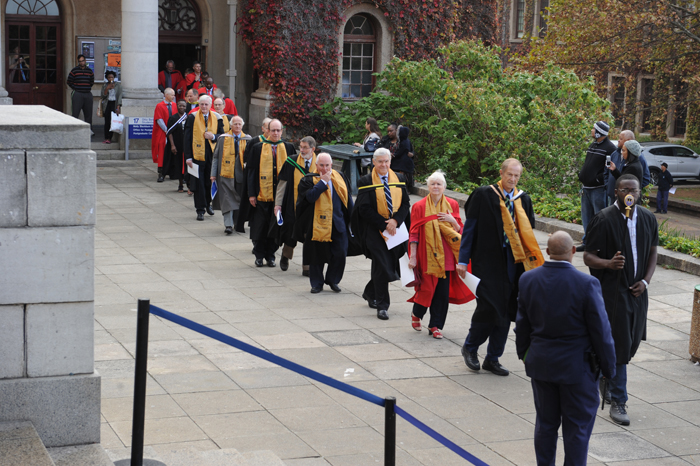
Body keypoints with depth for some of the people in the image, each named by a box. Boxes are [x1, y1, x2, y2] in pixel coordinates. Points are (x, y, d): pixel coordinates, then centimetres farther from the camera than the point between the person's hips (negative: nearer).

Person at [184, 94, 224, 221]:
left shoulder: (216, 118, 5)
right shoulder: (192, 117, -2)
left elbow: (222, 135, 10)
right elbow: (187, 138, -3)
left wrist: (213, 137, -13)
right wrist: (188, 157, -9)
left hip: (212, 154, 2)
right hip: (197, 155, -2)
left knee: (210, 181, 9)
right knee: (199, 183, -1)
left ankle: (208, 204, 30)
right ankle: (200, 209, 6)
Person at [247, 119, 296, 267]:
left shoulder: (288, 148, 6)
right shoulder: (258, 148, 3)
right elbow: (252, 171, 2)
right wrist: (251, 193, -5)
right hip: (262, 194, -1)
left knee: (275, 226, 6)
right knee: (260, 226, 2)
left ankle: (270, 255, 17)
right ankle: (259, 255, 15)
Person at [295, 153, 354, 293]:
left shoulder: (340, 178, 9)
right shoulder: (308, 180, -2)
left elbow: (348, 199, 14)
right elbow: (310, 196, -21)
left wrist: (350, 219, 12)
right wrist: (323, 181, -16)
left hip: (338, 224, 3)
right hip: (317, 224, -3)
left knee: (340, 254, 1)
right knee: (317, 255, 3)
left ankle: (333, 280, 20)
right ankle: (317, 283, 16)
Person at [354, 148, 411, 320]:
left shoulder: (399, 180, 8)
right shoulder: (366, 182, -4)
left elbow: (405, 203, 5)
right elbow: (364, 209, -9)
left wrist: (395, 220, -13)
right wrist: (384, 224, -16)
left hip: (396, 229, 4)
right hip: (375, 230, -4)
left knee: (391, 265, 9)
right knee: (382, 266, -9)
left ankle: (370, 293, 33)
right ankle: (382, 306, -2)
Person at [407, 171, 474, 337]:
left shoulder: (452, 205, 6)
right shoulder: (419, 206, -1)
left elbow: (460, 230, 9)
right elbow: (414, 233, -2)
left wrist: (453, 221, -11)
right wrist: (412, 256, -7)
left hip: (446, 255, 3)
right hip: (427, 254, -3)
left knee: (443, 292, 1)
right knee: (427, 288, -4)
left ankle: (435, 325, 13)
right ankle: (416, 314, 27)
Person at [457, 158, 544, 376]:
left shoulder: (523, 199, 8)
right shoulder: (483, 195, -4)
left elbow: (527, 233, 12)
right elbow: (469, 227, -4)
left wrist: (530, 257, 2)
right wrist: (463, 260, -8)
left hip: (512, 260, 4)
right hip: (487, 260, -4)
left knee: (505, 310, 6)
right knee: (489, 306, -10)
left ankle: (492, 359, 17)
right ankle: (470, 347, 14)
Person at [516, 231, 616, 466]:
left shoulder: (528, 279, -6)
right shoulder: (587, 284, -19)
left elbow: (521, 325, 5)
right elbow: (601, 332, -13)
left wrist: (524, 355, 20)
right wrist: (608, 368, -1)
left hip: (540, 365, 4)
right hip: (577, 366, -4)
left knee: (545, 423, 18)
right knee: (577, 427, 7)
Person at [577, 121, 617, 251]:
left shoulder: (609, 148, -12)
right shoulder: (592, 145, 17)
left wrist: (599, 178, -21)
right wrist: (581, 176, 14)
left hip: (598, 188, -9)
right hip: (587, 187, 9)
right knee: (586, 216, 13)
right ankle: (587, 242, 22)